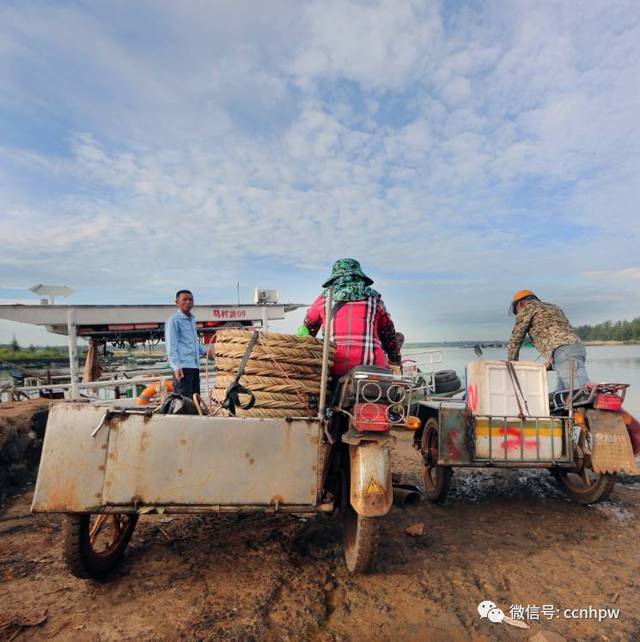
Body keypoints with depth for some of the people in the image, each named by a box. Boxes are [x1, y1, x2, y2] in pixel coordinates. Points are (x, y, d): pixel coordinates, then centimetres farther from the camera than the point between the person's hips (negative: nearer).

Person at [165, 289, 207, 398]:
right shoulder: (173, 320, -4)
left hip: (194, 366, 8)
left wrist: (205, 351, 19)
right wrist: (176, 366, -19)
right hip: (183, 367, -8)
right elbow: (171, 346, -11)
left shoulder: (192, 320, 20)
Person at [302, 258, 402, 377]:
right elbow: (388, 332, 23)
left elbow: (307, 328, 28)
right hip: (371, 365, 0)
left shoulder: (325, 298, 18)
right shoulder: (373, 297, 17)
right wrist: (395, 362, 34)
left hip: (334, 365, 0)